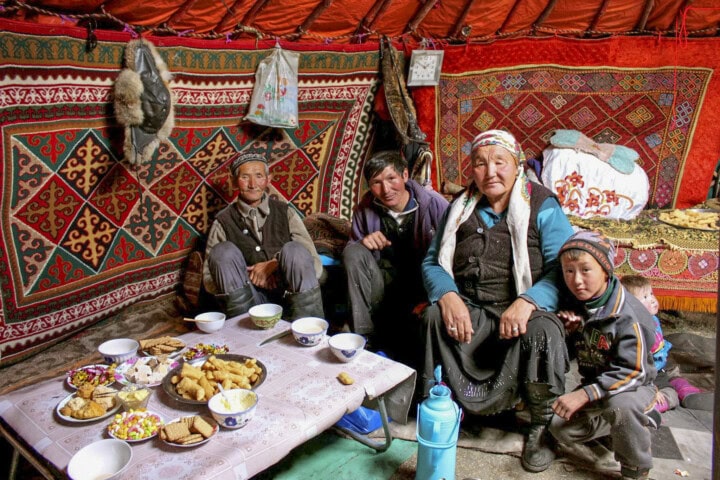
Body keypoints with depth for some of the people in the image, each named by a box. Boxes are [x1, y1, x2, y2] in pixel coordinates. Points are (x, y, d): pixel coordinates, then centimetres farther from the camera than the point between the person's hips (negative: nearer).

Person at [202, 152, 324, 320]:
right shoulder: (223, 222, 5)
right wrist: (249, 277, -12)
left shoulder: (286, 213, 7)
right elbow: (208, 280, 3)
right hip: (247, 298, 0)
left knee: (293, 249, -26)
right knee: (223, 251, -20)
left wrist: (274, 265, -14)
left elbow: (316, 266, 1)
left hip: (290, 295, 0)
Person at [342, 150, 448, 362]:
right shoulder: (365, 208, -3)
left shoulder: (433, 203, -13)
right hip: (384, 284, 4)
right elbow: (351, 252, 7)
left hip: (424, 283, -4)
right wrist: (362, 243, -18)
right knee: (353, 252, -21)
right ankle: (364, 337, -16)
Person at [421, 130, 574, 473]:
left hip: (523, 314, -2)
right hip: (470, 313, 2)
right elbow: (432, 262, 6)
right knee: (433, 316, -27)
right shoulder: (461, 207, 10)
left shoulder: (543, 207, -1)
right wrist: (448, 296, -16)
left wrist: (528, 302, -28)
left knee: (544, 331, -33)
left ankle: (540, 425, -4)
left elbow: (563, 269, -10)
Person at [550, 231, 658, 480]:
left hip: (635, 386, -7)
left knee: (621, 404, -39)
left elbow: (633, 372, -29)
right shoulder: (575, 305, -3)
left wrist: (584, 395, -37)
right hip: (594, 383, 7)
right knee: (560, 428, -5)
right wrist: (566, 330, -16)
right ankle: (630, 423, 17)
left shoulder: (628, 314, -26)